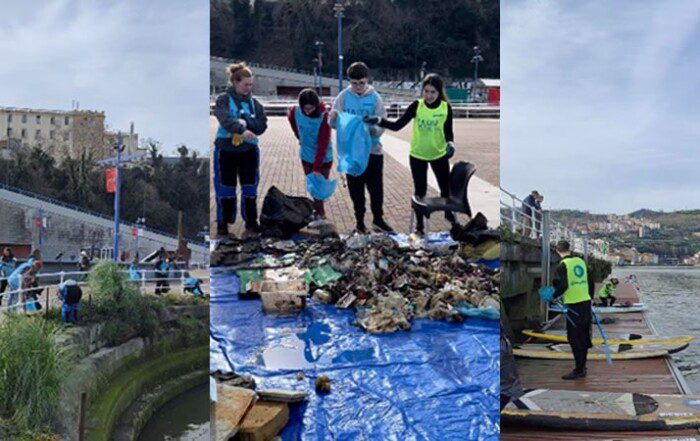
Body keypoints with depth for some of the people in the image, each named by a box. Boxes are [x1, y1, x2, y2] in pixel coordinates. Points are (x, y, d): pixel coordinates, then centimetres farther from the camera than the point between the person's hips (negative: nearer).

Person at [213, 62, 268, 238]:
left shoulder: (253, 102, 6)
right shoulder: (223, 100, -7)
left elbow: (262, 125, -1)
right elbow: (226, 120, -26)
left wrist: (245, 122, -18)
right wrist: (242, 130, -42)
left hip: (249, 150, 3)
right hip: (226, 150, -3)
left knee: (250, 188, 8)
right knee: (225, 189, 5)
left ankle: (251, 222, 21)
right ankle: (223, 224, 17)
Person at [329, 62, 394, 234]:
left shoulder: (375, 98, -6)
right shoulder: (344, 96, -4)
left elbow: (381, 126, -7)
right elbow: (333, 124, -4)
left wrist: (371, 127, -29)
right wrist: (334, 117, -27)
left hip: (373, 150, 0)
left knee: (376, 187, 7)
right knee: (356, 188, 10)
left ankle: (378, 219, 24)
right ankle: (359, 220, 24)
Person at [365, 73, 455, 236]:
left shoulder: (446, 108, -12)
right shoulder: (417, 106, -15)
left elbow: (448, 131, -4)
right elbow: (397, 125, -16)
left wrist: (450, 143, -25)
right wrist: (379, 121, -29)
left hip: (439, 155, 1)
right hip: (417, 155, -1)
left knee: (446, 186, 17)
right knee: (420, 191, 7)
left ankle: (448, 213, 45)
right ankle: (419, 224, 23)